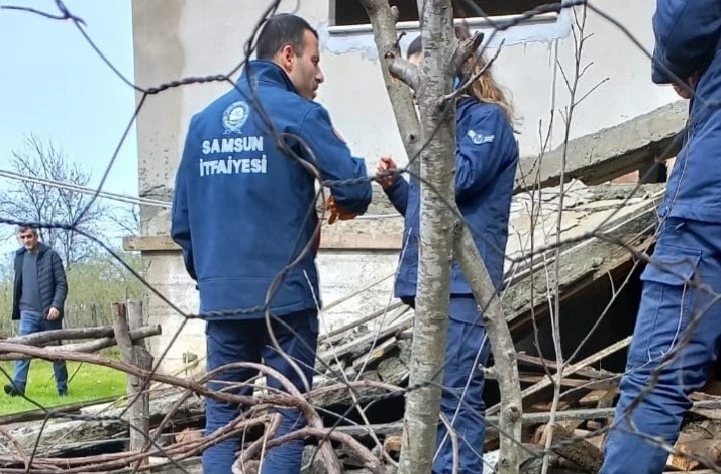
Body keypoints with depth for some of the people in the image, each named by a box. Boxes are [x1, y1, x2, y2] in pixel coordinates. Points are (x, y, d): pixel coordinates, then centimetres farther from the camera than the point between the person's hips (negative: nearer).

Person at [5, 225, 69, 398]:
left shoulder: (51, 255, -3)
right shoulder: (19, 256, 11)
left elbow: (62, 283, -7)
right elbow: (17, 285, 17)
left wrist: (56, 306, -19)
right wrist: (16, 309, 12)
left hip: (49, 312, -3)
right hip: (28, 313, 3)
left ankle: (62, 388, 14)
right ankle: (18, 385, -18)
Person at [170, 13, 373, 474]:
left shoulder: (204, 120, 10)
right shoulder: (299, 114, -7)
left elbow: (182, 217, 11)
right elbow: (355, 192, -12)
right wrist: (344, 201, 10)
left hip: (221, 296, 5)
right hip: (285, 294, -5)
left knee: (221, 414, 11)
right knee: (288, 415, 4)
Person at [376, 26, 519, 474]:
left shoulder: (487, 118, -2)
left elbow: (461, 180, -18)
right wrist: (395, 186, 8)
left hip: (462, 280, -9)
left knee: (456, 391, -10)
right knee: (435, 391, 12)